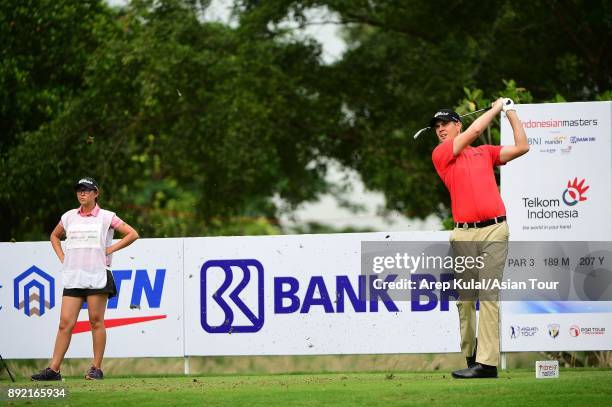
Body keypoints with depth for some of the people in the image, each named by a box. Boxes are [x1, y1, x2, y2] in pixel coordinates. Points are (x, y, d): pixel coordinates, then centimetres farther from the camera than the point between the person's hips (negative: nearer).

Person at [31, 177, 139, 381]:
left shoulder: (106, 217, 1)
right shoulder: (69, 217, 13)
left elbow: (132, 234, 1)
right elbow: (54, 236, 30)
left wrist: (110, 249, -3)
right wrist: (62, 257, 15)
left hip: (97, 276, -3)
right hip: (73, 277, 3)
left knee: (96, 321, -3)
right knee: (65, 322, -3)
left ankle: (96, 368, 3)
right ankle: (53, 370, -4)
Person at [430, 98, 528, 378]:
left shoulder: (485, 153, 18)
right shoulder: (440, 155, 11)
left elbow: (521, 147, 14)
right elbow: (475, 131, 3)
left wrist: (511, 112, 16)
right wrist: (496, 108, 13)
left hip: (494, 230, 0)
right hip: (463, 234, 1)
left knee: (488, 295, -9)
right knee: (464, 298, -1)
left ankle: (487, 363, -14)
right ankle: (470, 356, 9)